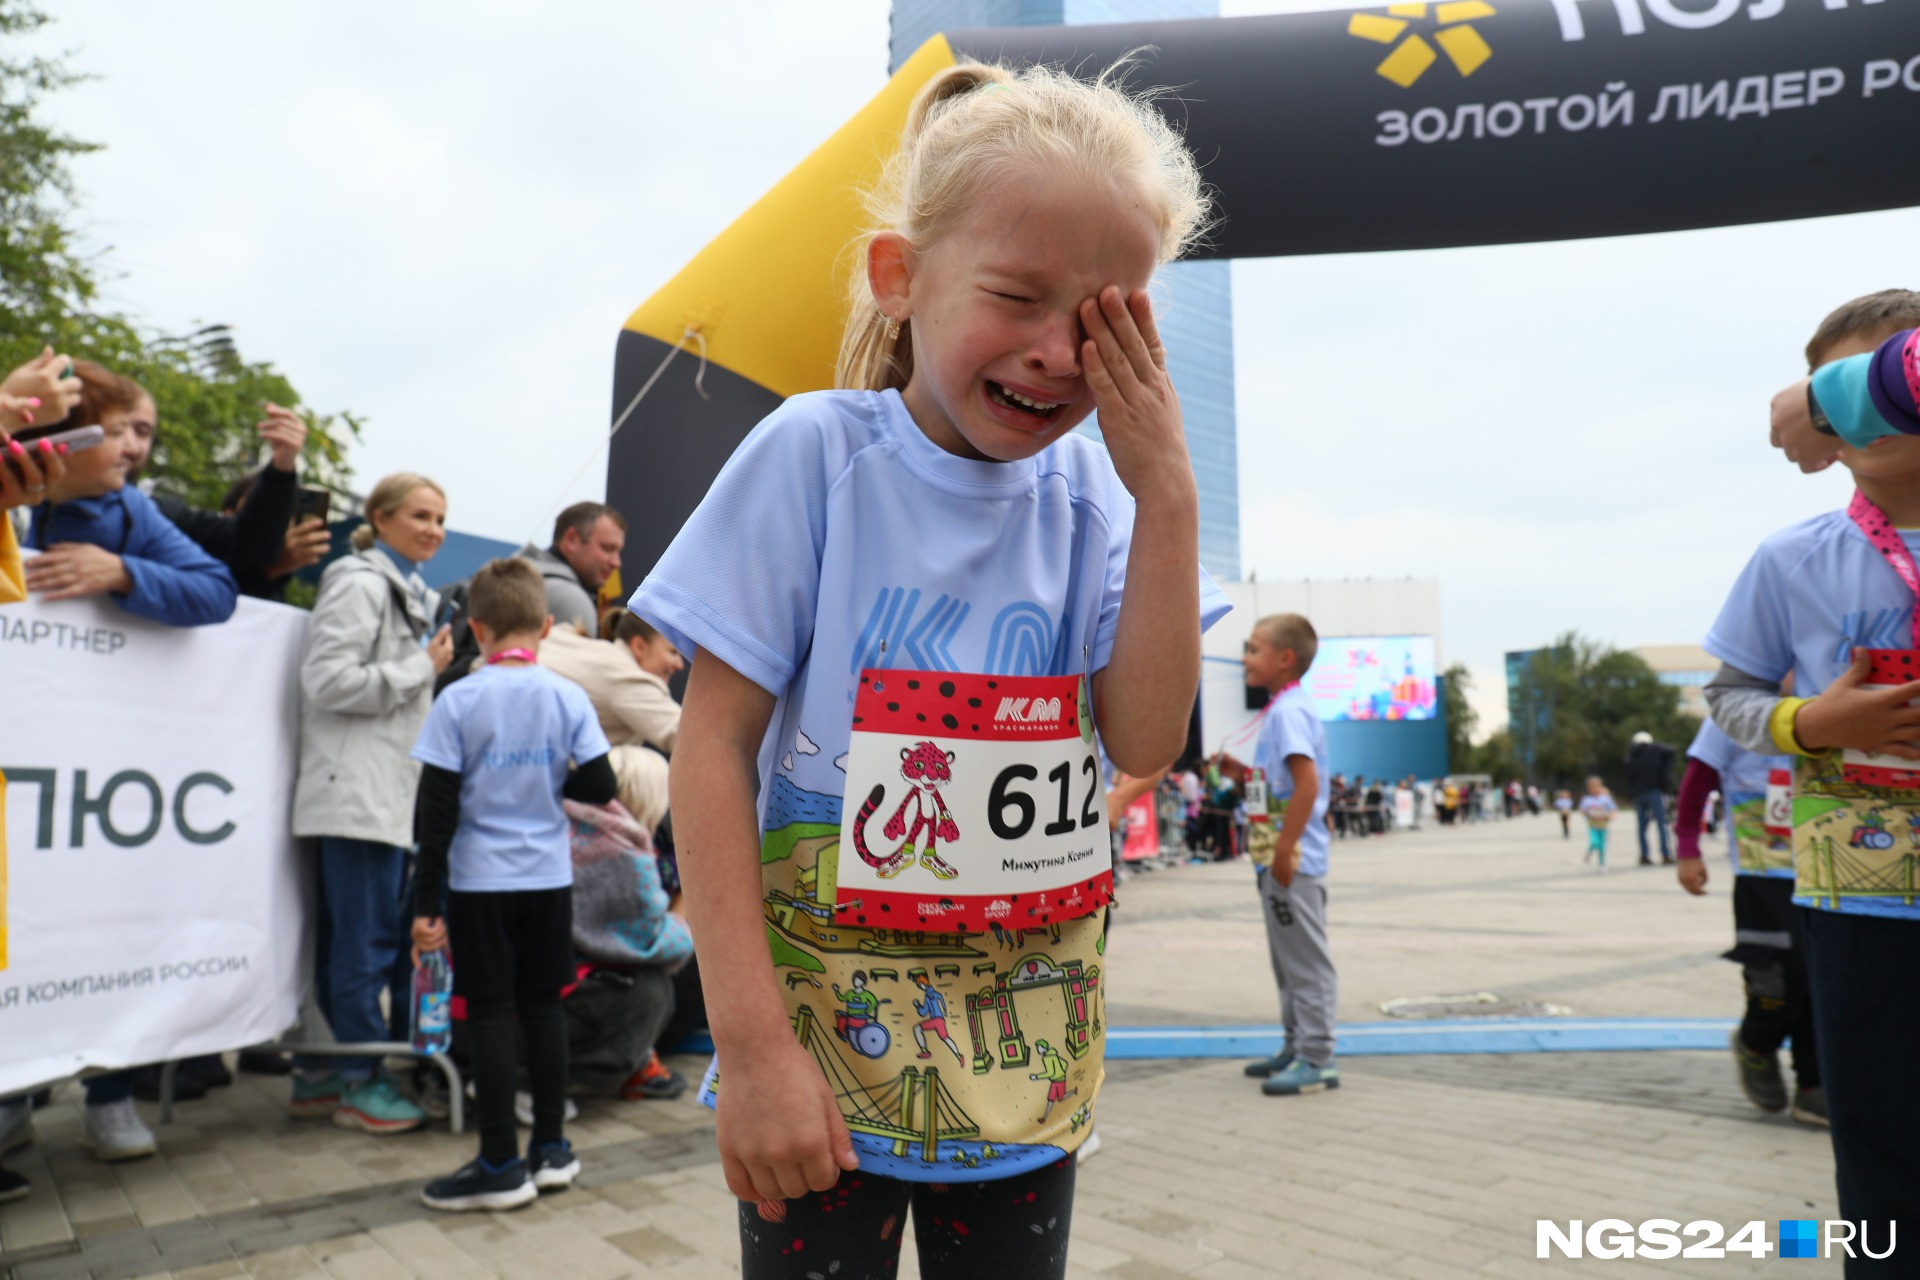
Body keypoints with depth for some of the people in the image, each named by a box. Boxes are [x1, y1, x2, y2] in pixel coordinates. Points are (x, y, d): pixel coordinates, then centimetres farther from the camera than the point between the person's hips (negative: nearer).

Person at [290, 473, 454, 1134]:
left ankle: (321, 1073, 22)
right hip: (357, 788, -10)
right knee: (368, 937, -5)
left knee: (345, 936, 14)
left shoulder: (408, 591, 21)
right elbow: (327, 680, -19)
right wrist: (422, 669, -13)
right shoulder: (359, 585, -10)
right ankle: (360, 1080, 5)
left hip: (391, 789, 10)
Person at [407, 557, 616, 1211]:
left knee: (490, 1012, 4)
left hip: (480, 881, -3)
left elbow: (439, 808, -8)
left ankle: (501, 1165, 9)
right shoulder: (569, 697, -3)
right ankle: (550, 1148, 21)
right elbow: (600, 788, -4)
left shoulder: (458, 701, -8)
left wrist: (426, 900, -4)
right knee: (543, 1006, 12)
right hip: (549, 878, 3)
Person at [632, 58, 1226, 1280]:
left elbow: (1145, 745, -9)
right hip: (824, 1013, -3)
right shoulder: (819, 452, -13)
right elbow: (715, 743, -15)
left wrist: (1168, 498, -16)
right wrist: (752, 1040, -18)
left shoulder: (1089, 489, -3)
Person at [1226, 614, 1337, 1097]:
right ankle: (1297, 1048, 27)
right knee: (1289, 961, 17)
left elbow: (1307, 782, -25)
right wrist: (1240, 771, 9)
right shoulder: (1285, 708, 15)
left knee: (1306, 962, -2)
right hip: (1279, 860, 10)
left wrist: (1283, 851, -25)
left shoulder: (1288, 711, -16)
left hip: (1294, 862, -10)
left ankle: (1317, 1061, 5)